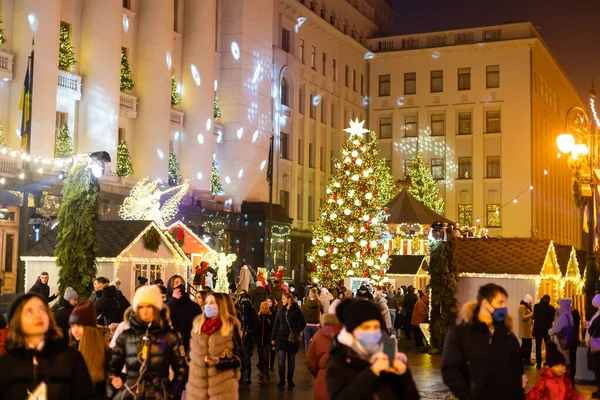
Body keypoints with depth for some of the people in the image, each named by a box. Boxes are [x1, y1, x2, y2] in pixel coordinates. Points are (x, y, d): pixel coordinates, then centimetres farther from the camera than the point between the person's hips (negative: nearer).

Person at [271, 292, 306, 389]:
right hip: (281, 338, 2)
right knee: (281, 360, -4)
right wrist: (273, 338, 6)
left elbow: (303, 323, 1)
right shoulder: (281, 311, 6)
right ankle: (281, 380, 5)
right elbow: (276, 325, 9)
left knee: (291, 361, 7)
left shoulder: (296, 310, -4)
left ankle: (290, 380, 18)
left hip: (292, 339, -2)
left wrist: (296, 332, -12)